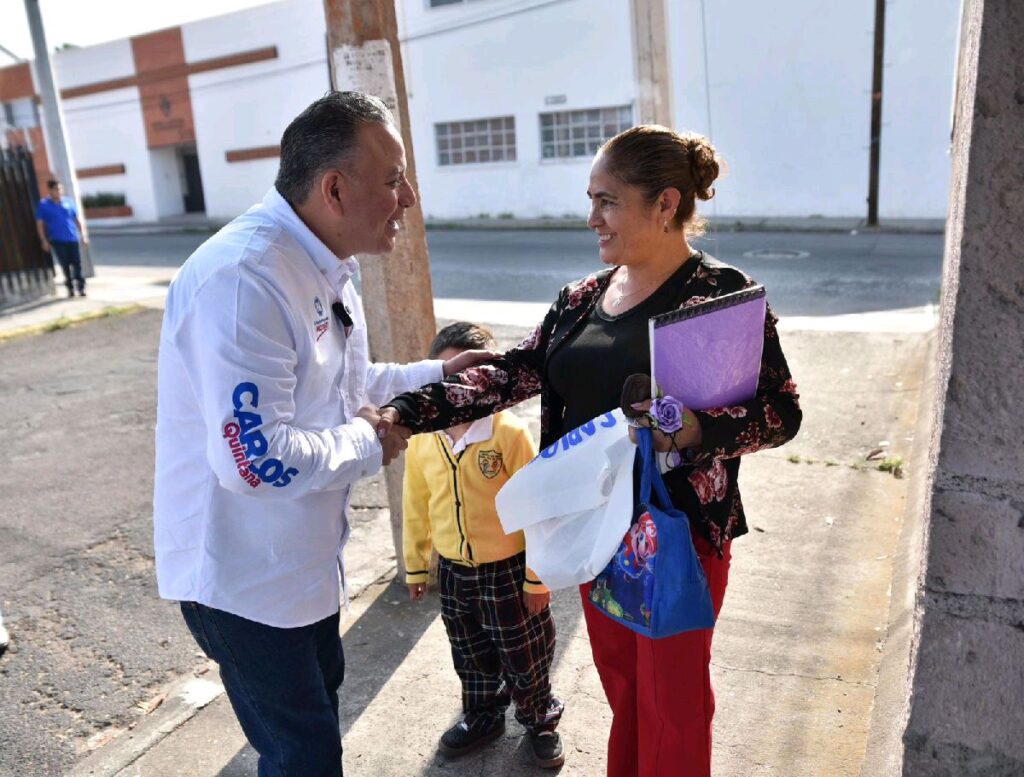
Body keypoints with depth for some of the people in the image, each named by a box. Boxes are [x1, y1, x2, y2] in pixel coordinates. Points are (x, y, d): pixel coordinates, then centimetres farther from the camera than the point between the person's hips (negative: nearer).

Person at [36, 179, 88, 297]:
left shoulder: (68, 202, 7)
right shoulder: (43, 205, 1)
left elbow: (77, 220, 12)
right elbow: (40, 224, 2)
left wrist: (83, 235, 6)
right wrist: (44, 241, -3)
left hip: (72, 239, 2)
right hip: (57, 240, -1)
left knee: (77, 264, 0)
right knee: (65, 265, 2)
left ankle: (81, 287, 6)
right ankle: (70, 288, 13)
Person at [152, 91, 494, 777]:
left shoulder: (328, 267, 3)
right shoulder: (243, 280, -31)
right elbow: (254, 458, -35)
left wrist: (434, 375, 3)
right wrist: (366, 444, -20)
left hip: (306, 552, 10)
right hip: (246, 574, -9)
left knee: (321, 694, 30)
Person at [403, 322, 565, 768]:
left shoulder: (510, 433, -21)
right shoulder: (423, 436, -7)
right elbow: (415, 506, 4)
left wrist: (537, 578, -11)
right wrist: (415, 565, 10)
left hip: (508, 570, -4)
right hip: (453, 571, 4)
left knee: (525, 657, 15)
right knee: (472, 658, 24)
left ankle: (540, 721, 41)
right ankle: (482, 717, 48)